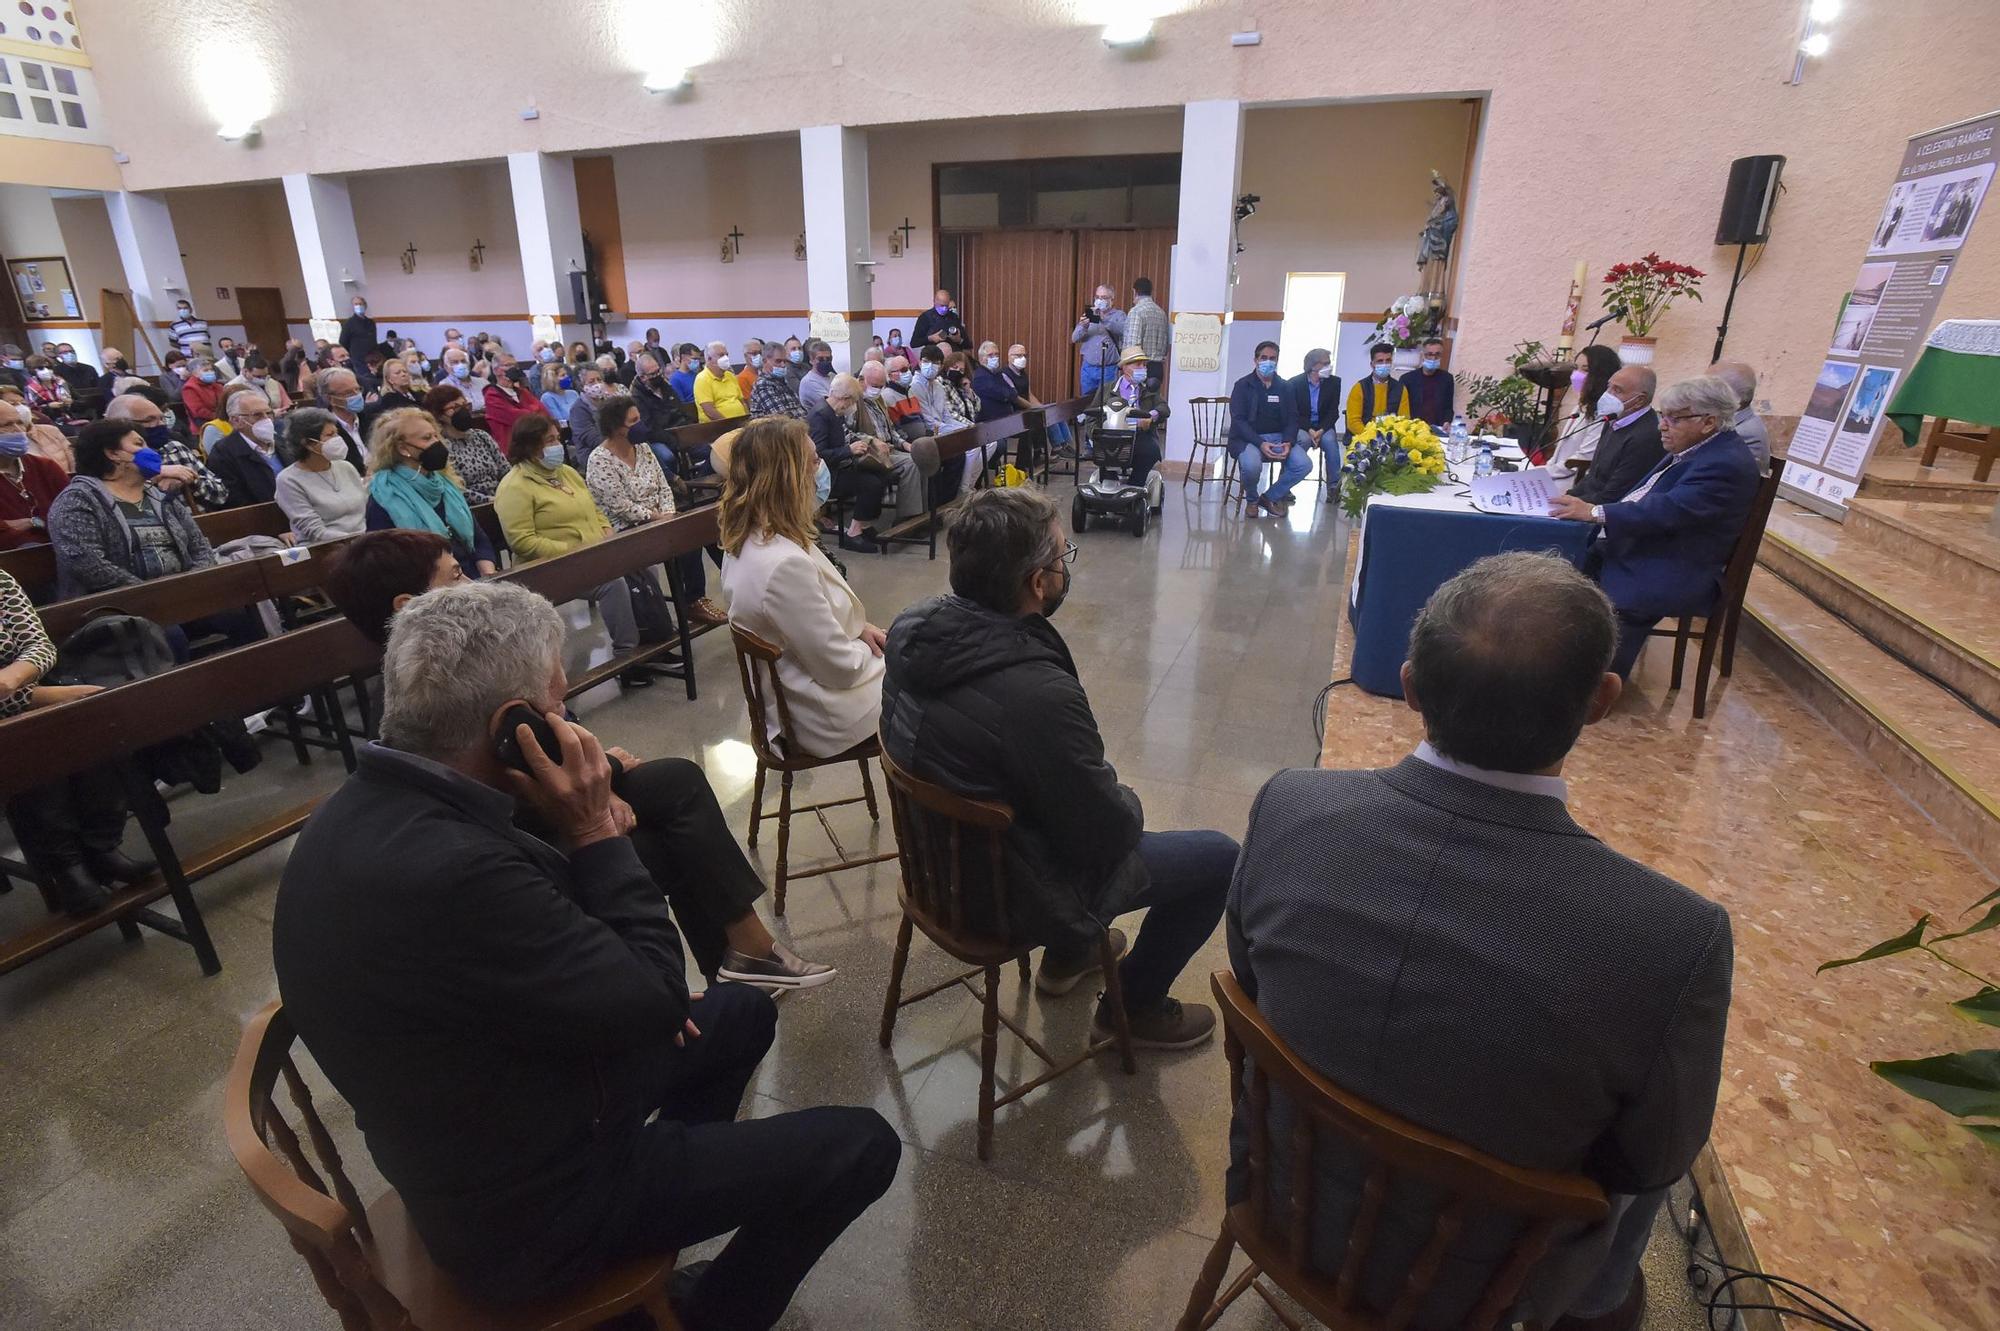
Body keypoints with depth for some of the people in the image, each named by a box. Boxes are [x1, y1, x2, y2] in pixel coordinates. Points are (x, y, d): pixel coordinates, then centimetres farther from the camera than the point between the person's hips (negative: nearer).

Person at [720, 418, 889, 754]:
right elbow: (841, 668, -26)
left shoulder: (746, 540, -4)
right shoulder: (785, 563, -34)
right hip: (828, 718, -8)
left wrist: (859, 627, 1)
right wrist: (875, 649, -6)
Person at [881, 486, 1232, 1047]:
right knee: (1219, 856, 4)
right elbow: (1108, 833, -24)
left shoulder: (911, 627, -13)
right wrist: (1128, 802, 0)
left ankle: (1067, 953, 41)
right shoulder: (1042, 696, -38)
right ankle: (1133, 1006, 24)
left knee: (1108, 783, 29)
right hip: (1012, 894, -7)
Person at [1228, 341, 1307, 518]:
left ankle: (1270, 497, 4)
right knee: (1251, 465, -36)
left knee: (1304, 464, -20)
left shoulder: (1285, 387, 11)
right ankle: (1252, 499, -2)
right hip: (1248, 438, -4)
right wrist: (1260, 443, -23)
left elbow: (1292, 419, 9)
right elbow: (1238, 420, -10)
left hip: (1278, 438, 4)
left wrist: (1288, 442, -14)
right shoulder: (1243, 385, -1)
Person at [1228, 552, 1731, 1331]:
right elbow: (1652, 1162, -14)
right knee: (1649, 1141, 25)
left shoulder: (1289, 808, -27)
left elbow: (1251, 976, -7)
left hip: (1287, 1199, 3)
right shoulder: (1673, 941, -34)